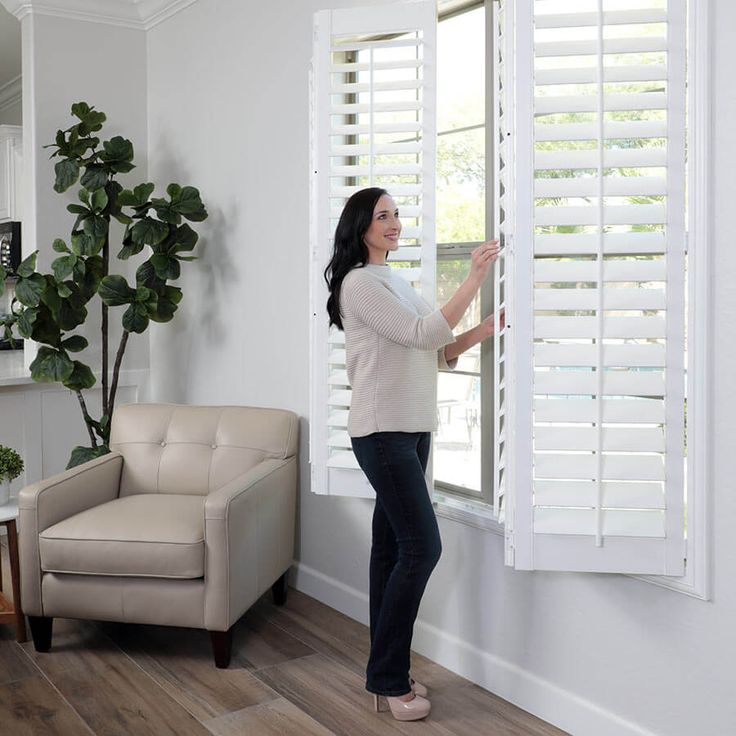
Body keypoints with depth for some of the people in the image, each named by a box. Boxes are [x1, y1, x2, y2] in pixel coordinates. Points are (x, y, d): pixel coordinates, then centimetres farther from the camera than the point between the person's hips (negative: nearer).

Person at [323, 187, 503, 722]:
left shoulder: (397, 281, 17)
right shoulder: (360, 282, -10)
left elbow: (438, 353, 15)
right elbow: (422, 335, -20)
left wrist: (485, 330, 1)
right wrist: (475, 279, -20)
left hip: (413, 430, 8)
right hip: (382, 432, -8)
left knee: (392, 547, 10)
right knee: (422, 546, -9)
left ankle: (387, 673, 19)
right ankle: (388, 678, 4)